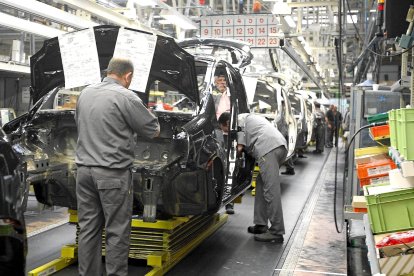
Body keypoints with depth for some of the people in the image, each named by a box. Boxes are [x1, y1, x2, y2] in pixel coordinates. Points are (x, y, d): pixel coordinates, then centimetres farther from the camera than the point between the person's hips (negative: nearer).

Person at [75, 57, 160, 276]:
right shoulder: (125, 97, -12)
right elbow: (153, 130, -4)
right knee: (117, 232, 2)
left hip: (84, 169, 7)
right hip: (113, 174, -7)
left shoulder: (85, 93, 9)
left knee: (88, 229, 13)